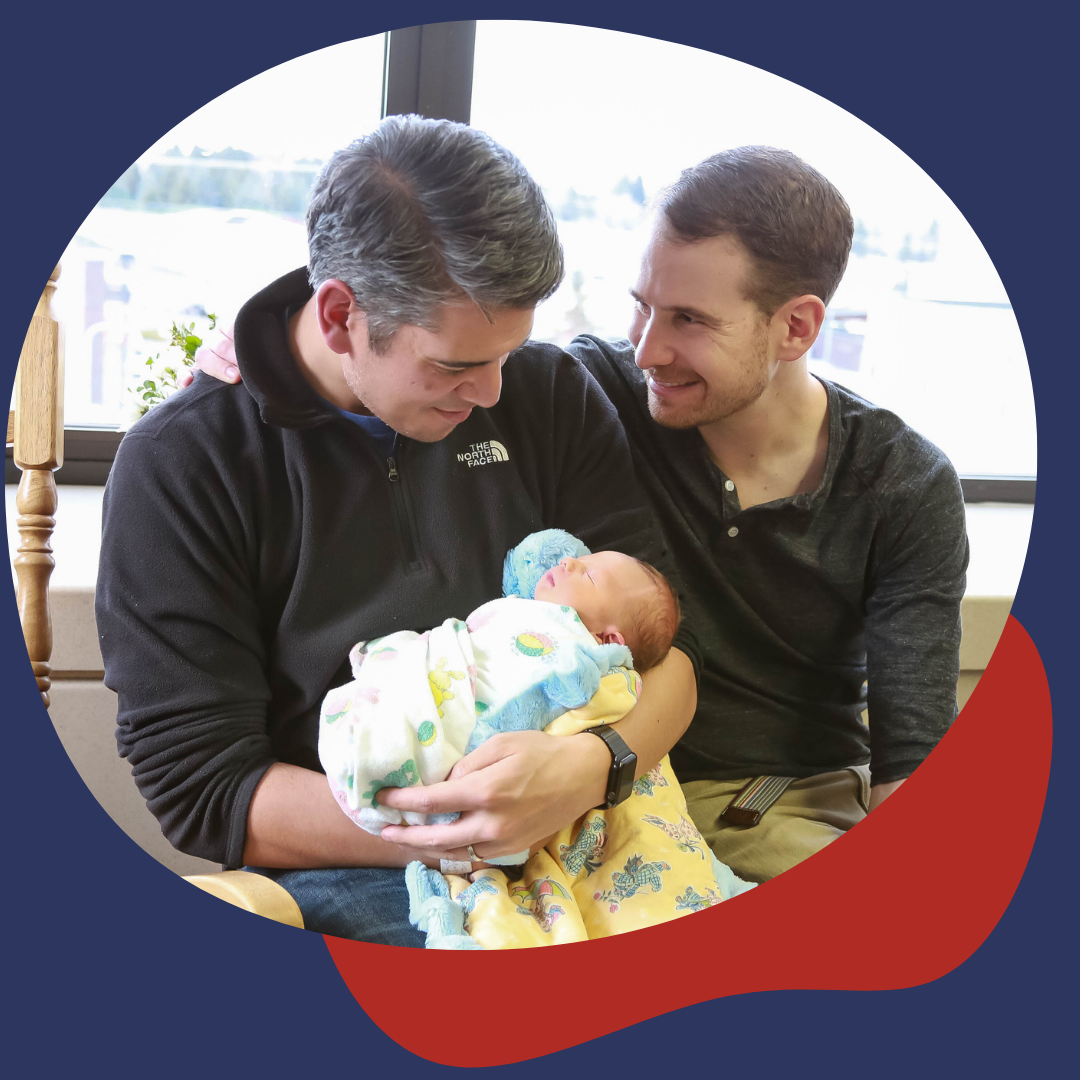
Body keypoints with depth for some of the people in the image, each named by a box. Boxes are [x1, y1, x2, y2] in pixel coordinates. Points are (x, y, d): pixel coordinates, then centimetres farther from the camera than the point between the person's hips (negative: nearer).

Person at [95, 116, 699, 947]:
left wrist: (594, 766, -23)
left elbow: (663, 641, 1)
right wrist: (467, 830, -21)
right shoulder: (178, 464, -5)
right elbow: (203, 791, -7)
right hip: (337, 871, -4)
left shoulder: (550, 394, 5)